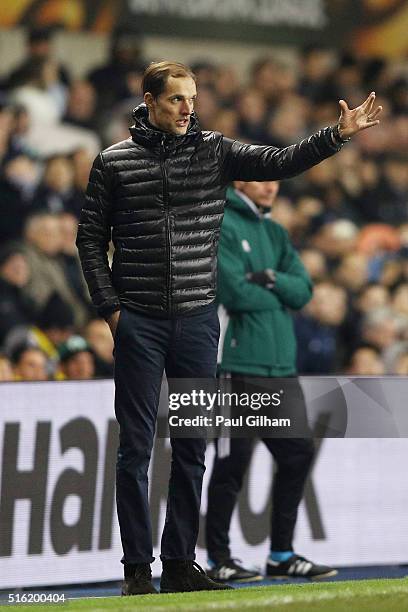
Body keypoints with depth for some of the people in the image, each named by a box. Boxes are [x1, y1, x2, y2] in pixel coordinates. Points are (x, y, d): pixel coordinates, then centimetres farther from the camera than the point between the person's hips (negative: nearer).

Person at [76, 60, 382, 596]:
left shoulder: (213, 151, 6)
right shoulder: (113, 162, 2)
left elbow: (278, 163, -4)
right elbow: (91, 239, 5)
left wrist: (338, 134, -17)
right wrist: (109, 306, -4)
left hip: (197, 320, 3)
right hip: (139, 323, -3)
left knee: (192, 448, 6)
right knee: (137, 446, -1)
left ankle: (180, 563, 12)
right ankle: (137, 567, 3)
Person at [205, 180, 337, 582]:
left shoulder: (275, 233, 18)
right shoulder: (220, 227, -7)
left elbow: (303, 291, 8)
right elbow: (236, 293, -17)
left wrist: (270, 279, -11)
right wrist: (279, 292, -1)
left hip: (280, 367, 8)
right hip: (239, 365, -8)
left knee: (298, 454, 8)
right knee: (233, 462, -4)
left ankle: (282, 555, 18)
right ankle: (218, 560, 5)